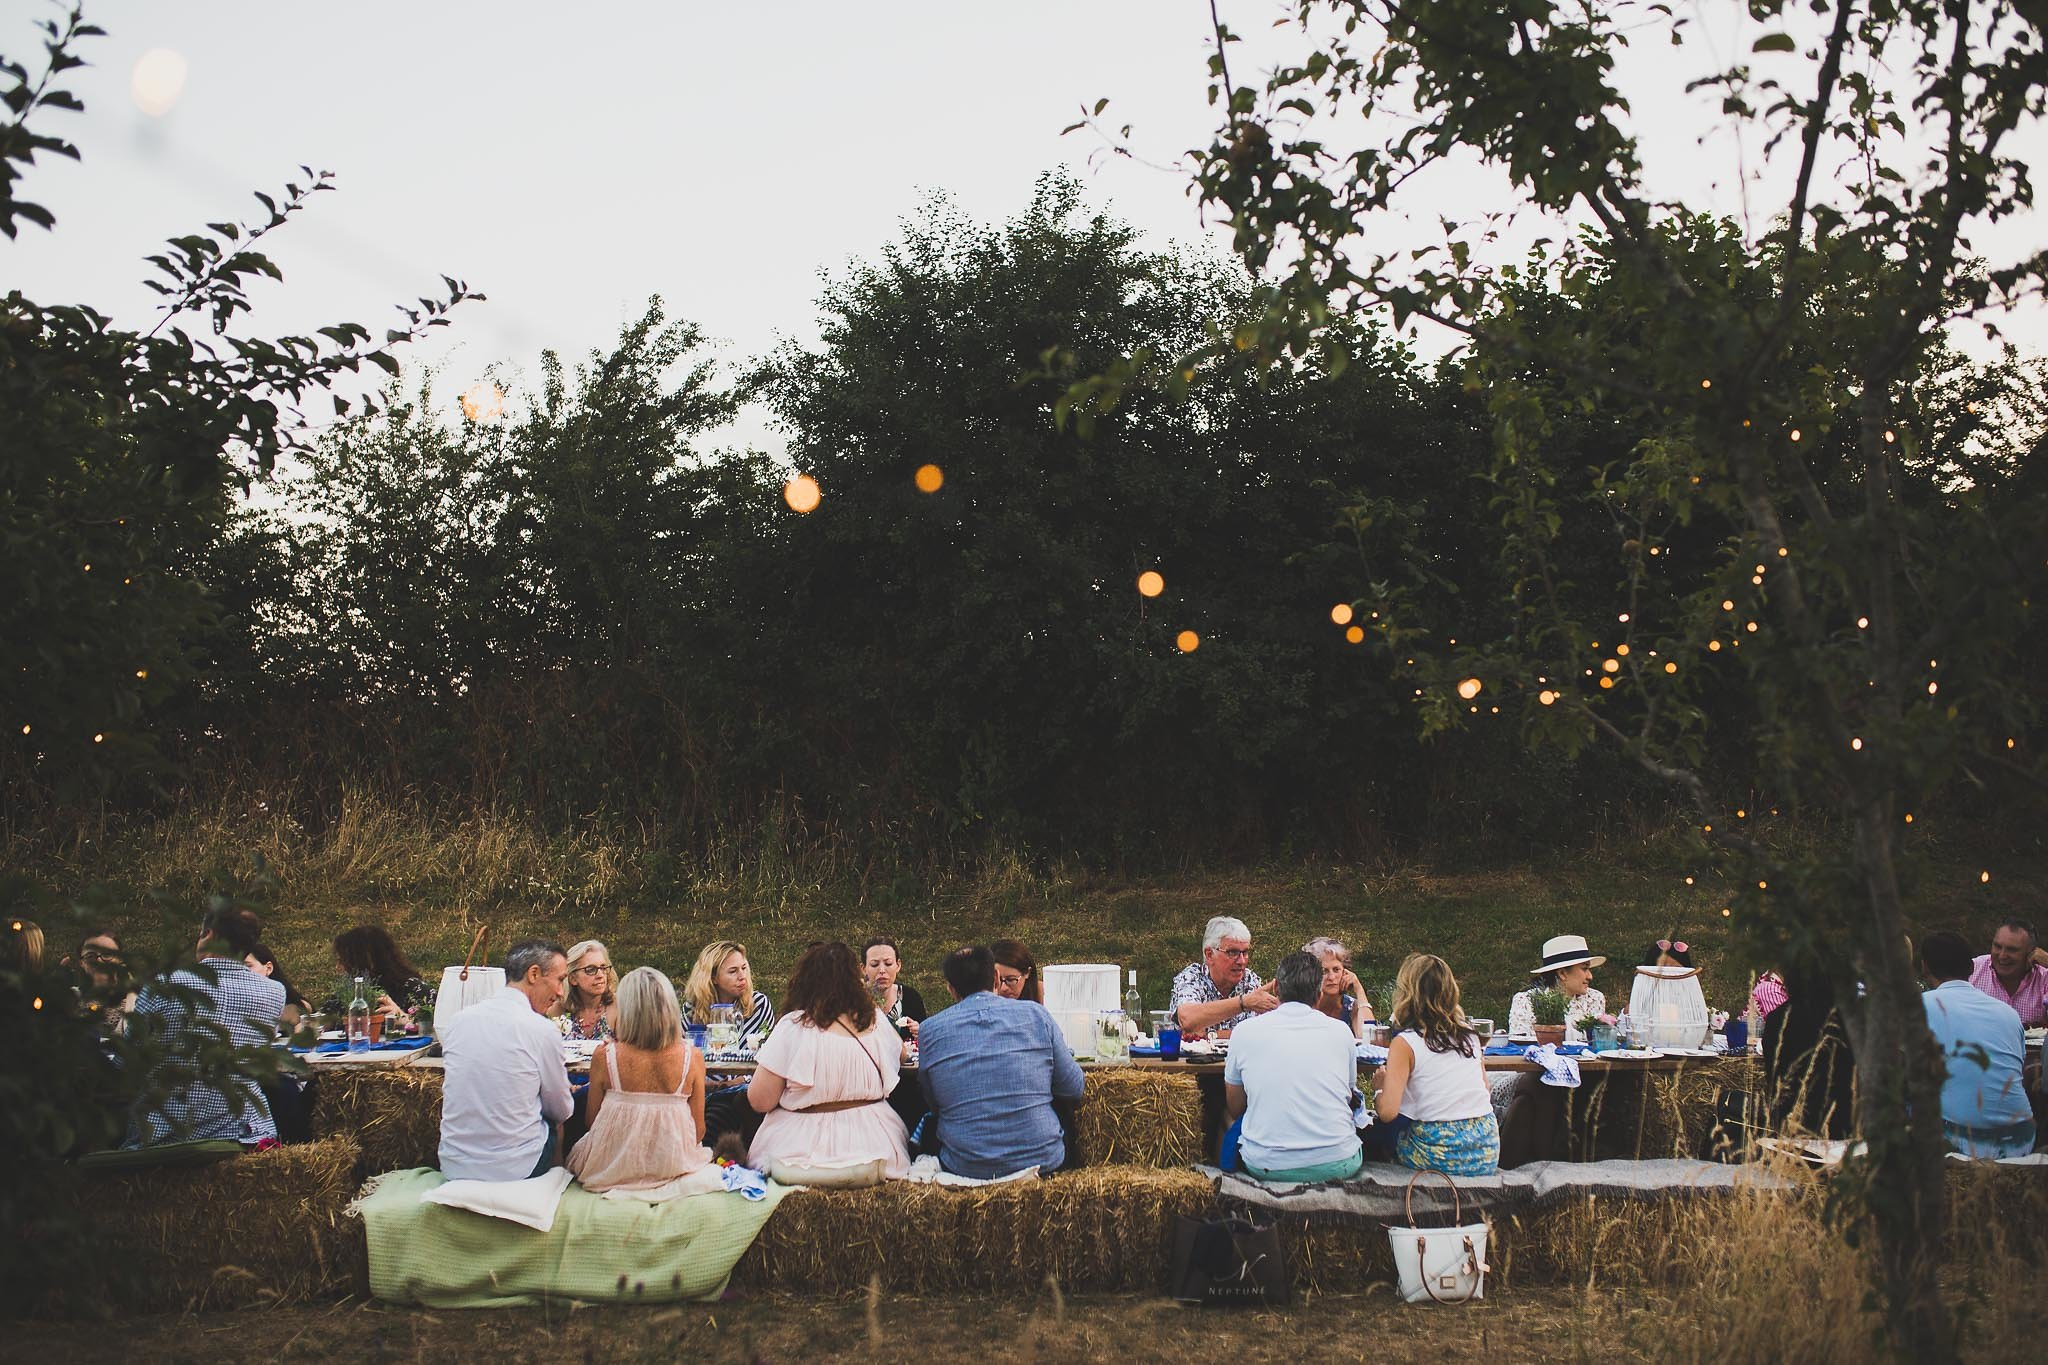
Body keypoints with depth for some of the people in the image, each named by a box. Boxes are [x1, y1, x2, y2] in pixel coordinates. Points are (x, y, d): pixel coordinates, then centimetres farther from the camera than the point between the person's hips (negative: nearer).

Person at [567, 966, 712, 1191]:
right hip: (673, 1164, 1)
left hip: (612, 1170, 0)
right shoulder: (692, 1057, -13)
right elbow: (698, 1130, -3)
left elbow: (592, 1121, -1)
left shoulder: (605, 1056, -15)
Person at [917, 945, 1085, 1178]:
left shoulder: (930, 1030, -2)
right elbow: (1074, 1089, 4)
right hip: (1042, 1159, 0)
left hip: (967, 1167, 0)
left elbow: (933, 1104, 11)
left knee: (929, 1123, 28)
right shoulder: (1035, 1014, -2)